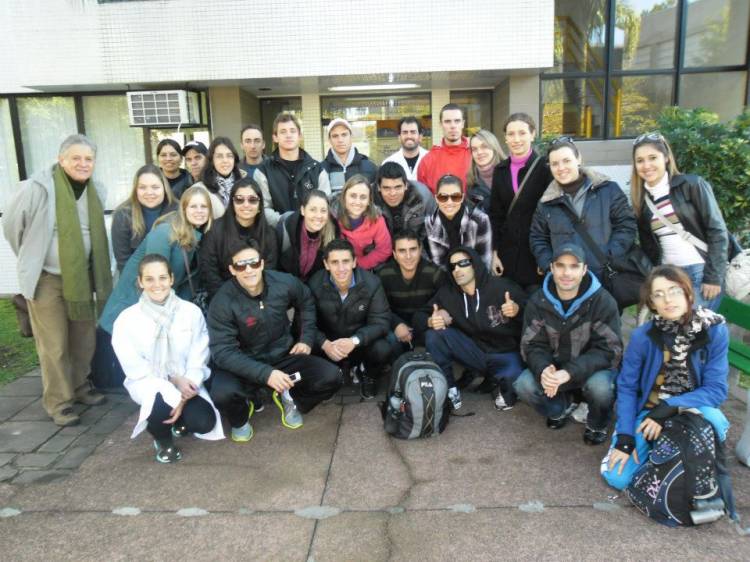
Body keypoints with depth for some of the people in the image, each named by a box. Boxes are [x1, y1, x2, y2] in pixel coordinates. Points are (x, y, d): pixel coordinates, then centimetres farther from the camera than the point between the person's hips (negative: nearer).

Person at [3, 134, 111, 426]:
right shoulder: (36, 187, -18)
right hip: (46, 279, -5)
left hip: (81, 277, 5)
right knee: (54, 345, 1)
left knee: (84, 338, 14)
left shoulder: (93, 191, 1)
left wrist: (93, 274, 13)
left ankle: (79, 386, 32)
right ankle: (58, 402, 14)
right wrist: (32, 259, 8)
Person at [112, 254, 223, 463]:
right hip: (148, 384, -1)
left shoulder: (192, 312, -10)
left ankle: (179, 420, 20)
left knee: (205, 422, -21)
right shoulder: (126, 320, -11)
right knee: (160, 401, -34)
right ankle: (163, 441, 4)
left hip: (185, 384, 2)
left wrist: (184, 398, -20)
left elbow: (198, 362, -7)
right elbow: (136, 370, -10)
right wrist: (174, 388, -21)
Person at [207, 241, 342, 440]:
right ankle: (240, 420, 7)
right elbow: (223, 351, -24)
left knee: (331, 378, -19)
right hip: (244, 365, -2)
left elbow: (306, 304, 12)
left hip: (285, 356, 3)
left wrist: (307, 339, 4)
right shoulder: (222, 302, -20)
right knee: (222, 394, -34)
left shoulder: (284, 282, -10)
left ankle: (289, 398, 15)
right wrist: (265, 373, -34)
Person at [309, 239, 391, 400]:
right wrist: (324, 344, -34)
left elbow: (380, 322, -19)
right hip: (328, 341, 1)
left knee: (382, 350, -31)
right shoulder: (315, 284, -16)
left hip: (361, 341, -1)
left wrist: (354, 341, -36)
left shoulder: (372, 283, -18)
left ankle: (369, 377, 9)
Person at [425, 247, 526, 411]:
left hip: (505, 354, -3)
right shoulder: (447, 292, -5)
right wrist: (431, 321, -26)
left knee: (514, 379, -37)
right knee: (434, 335, -20)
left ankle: (502, 387, 3)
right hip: (473, 351, 3)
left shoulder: (503, 287, -14)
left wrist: (517, 310, -32)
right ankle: (448, 389, -4)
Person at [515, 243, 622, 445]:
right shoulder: (538, 301, -9)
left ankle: (597, 425, 3)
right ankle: (562, 408, 11)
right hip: (553, 367, 3)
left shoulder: (603, 301, -19)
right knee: (523, 385, -23)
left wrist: (569, 373, -36)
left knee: (599, 387, -35)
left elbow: (609, 350, -21)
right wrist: (543, 369, -33)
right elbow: (532, 345, -8)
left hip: (592, 368, -2)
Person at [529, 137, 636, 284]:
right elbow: (538, 239, 11)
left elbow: (626, 225, 0)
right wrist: (550, 267, -3)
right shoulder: (547, 202, 7)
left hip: (608, 278, -1)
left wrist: (610, 259, -11)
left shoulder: (608, 189, 0)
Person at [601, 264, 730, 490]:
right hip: (647, 412, 0)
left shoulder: (715, 330, -15)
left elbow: (716, 389, -14)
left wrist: (669, 408, -26)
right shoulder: (642, 336, -15)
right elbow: (626, 387, -7)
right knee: (617, 477, -15)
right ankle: (657, 450, 17)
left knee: (712, 418, -35)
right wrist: (625, 436, -14)